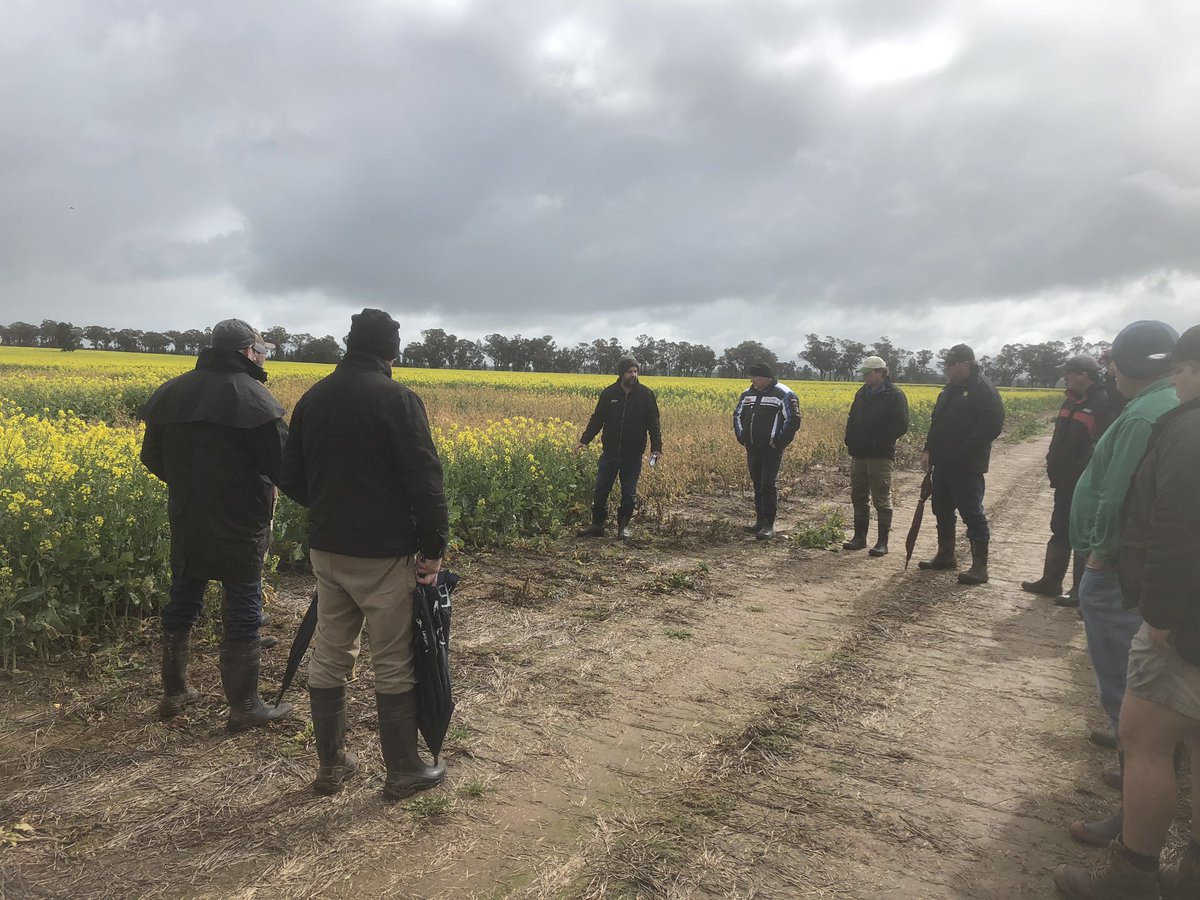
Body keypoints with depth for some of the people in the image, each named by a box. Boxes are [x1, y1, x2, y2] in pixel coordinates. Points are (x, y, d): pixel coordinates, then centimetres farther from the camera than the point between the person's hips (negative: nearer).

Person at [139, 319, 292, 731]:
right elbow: (281, 460, -20)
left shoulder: (174, 391, 6)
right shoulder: (251, 395, -15)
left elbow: (152, 456, 12)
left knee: (181, 605, 19)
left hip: (185, 522, 7)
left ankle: (174, 693, 32)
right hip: (239, 526, -6)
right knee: (242, 614, 4)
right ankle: (244, 707, 14)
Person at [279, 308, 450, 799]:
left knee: (329, 660, 15)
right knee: (394, 664, 6)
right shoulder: (398, 398, -13)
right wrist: (434, 548, -10)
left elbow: (290, 478, 12)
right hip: (384, 553, -6)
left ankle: (331, 766, 27)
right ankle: (404, 772, 18)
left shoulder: (313, 397, 6)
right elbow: (424, 479, -18)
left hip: (326, 548, 6)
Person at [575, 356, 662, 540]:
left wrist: (657, 447, -12)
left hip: (633, 455, -1)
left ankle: (623, 526, 21)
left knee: (629, 493, 6)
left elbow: (654, 424, -2)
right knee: (601, 490, 6)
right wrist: (584, 440, -4)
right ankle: (597, 525, 20)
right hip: (610, 452, 2)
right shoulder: (609, 393, 0)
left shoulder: (646, 395, -4)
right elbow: (597, 419, 6)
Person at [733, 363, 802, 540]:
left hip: (771, 451, -7)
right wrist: (742, 437, 12)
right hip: (752, 450, 7)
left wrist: (778, 442, -14)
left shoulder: (784, 395, -9)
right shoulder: (748, 394, 12)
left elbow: (793, 420, -12)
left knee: (768, 485, -9)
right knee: (757, 485, 12)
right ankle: (759, 520, 22)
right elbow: (737, 415, 24)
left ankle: (769, 526, -4)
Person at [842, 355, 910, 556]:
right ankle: (859, 537, 22)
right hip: (859, 455, 7)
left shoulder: (895, 395, -9)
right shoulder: (862, 393, 14)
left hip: (880, 456, -7)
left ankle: (882, 542, 6)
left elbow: (901, 426, -16)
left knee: (881, 500, -1)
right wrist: (850, 440, 4)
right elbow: (852, 419, 21)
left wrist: (875, 442, -19)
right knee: (858, 498, 12)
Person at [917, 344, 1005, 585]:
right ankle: (946, 556, 30)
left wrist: (962, 451, -22)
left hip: (967, 467, -9)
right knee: (942, 510, 17)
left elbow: (992, 427, -21)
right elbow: (936, 423, 20)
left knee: (972, 514, -4)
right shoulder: (950, 389, 15)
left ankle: (980, 567, 2)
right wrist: (929, 450, 10)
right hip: (943, 463, 9)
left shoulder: (983, 390, -13)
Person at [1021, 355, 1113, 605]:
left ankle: (1081, 591, 13)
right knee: (1059, 531, 17)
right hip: (1065, 481, 9)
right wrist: (1054, 466, 12)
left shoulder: (1104, 402, -18)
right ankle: (1050, 581, 28)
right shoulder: (1072, 401, 11)